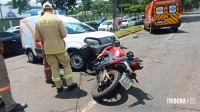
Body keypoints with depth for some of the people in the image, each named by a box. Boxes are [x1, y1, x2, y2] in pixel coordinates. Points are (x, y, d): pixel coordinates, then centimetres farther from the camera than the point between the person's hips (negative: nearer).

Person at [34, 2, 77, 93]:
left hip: (48, 49, 3)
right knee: (66, 65, 12)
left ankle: (59, 87, 18)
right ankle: (70, 84, 15)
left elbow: (37, 38, 0)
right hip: (59, 48, -2)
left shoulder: (38, 21, -1)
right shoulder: (57, 19, -10)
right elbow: (64, 34, -10)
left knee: (54, 68, 13)